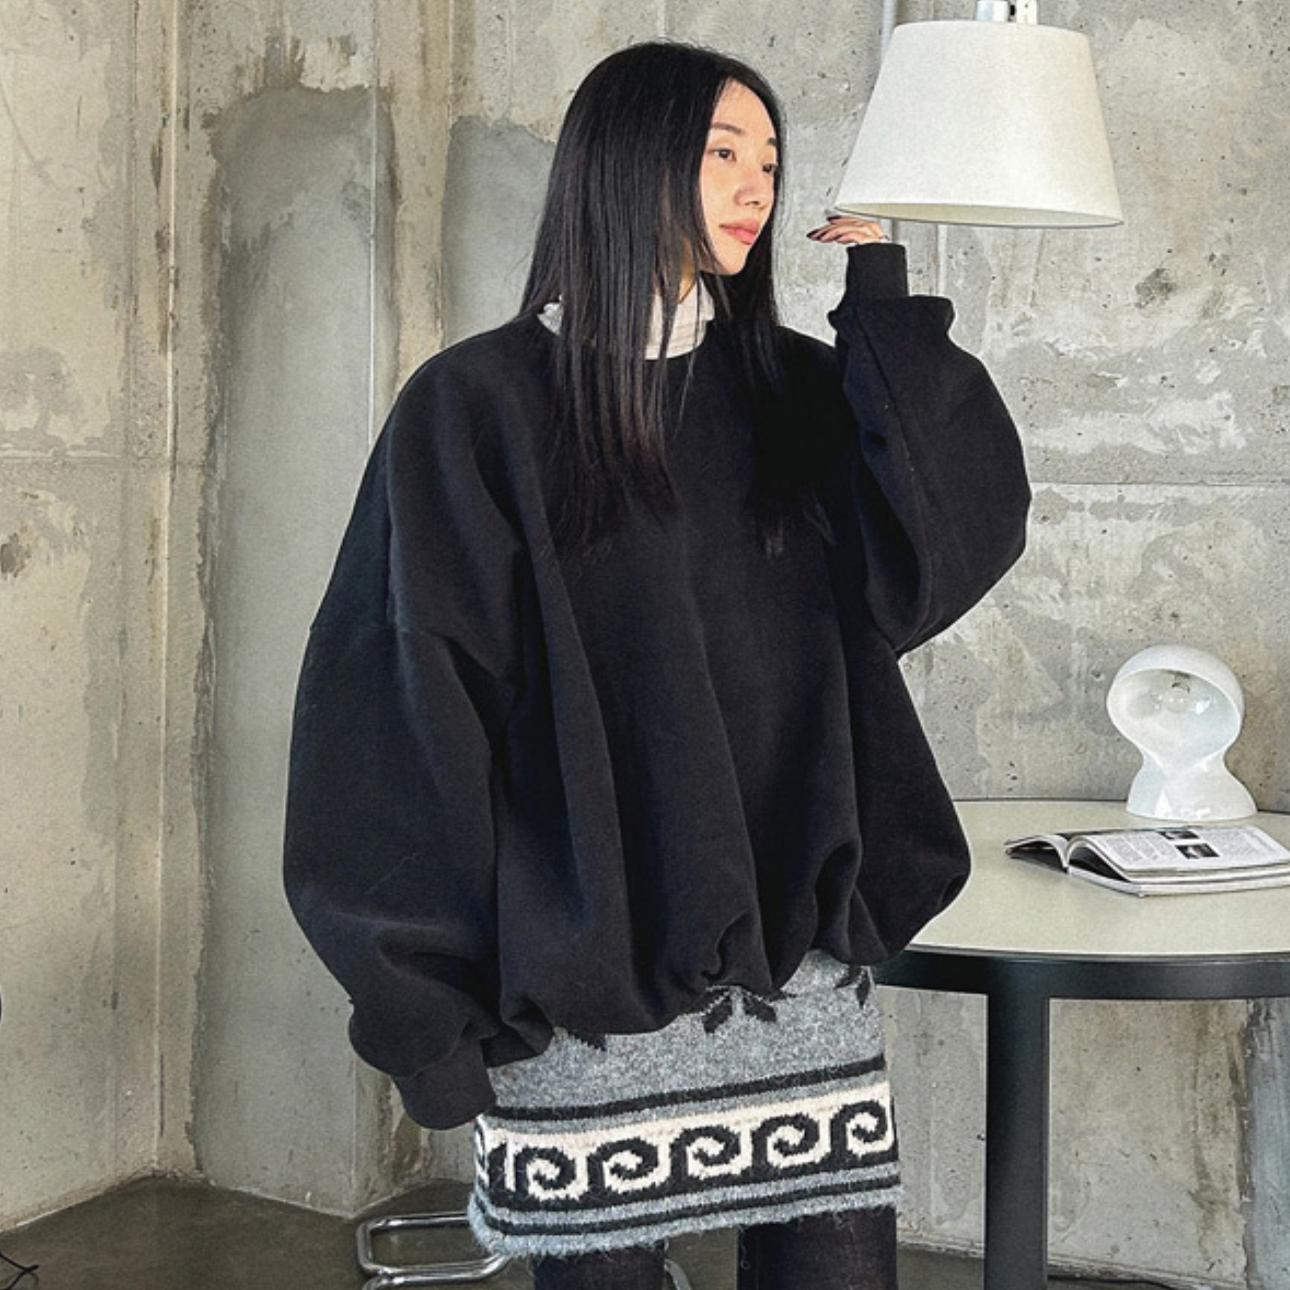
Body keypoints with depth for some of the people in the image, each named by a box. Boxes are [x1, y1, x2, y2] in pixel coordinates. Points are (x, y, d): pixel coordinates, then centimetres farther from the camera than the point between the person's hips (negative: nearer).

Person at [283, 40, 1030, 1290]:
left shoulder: (794, 392, 10)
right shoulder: (483, 406, -3)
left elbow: (961, 538, -5)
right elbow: (407, 707, -5)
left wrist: (884, 308, -2)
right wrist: (437, 1005, -7)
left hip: (797, 955, 4)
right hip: (580, 985, -3)